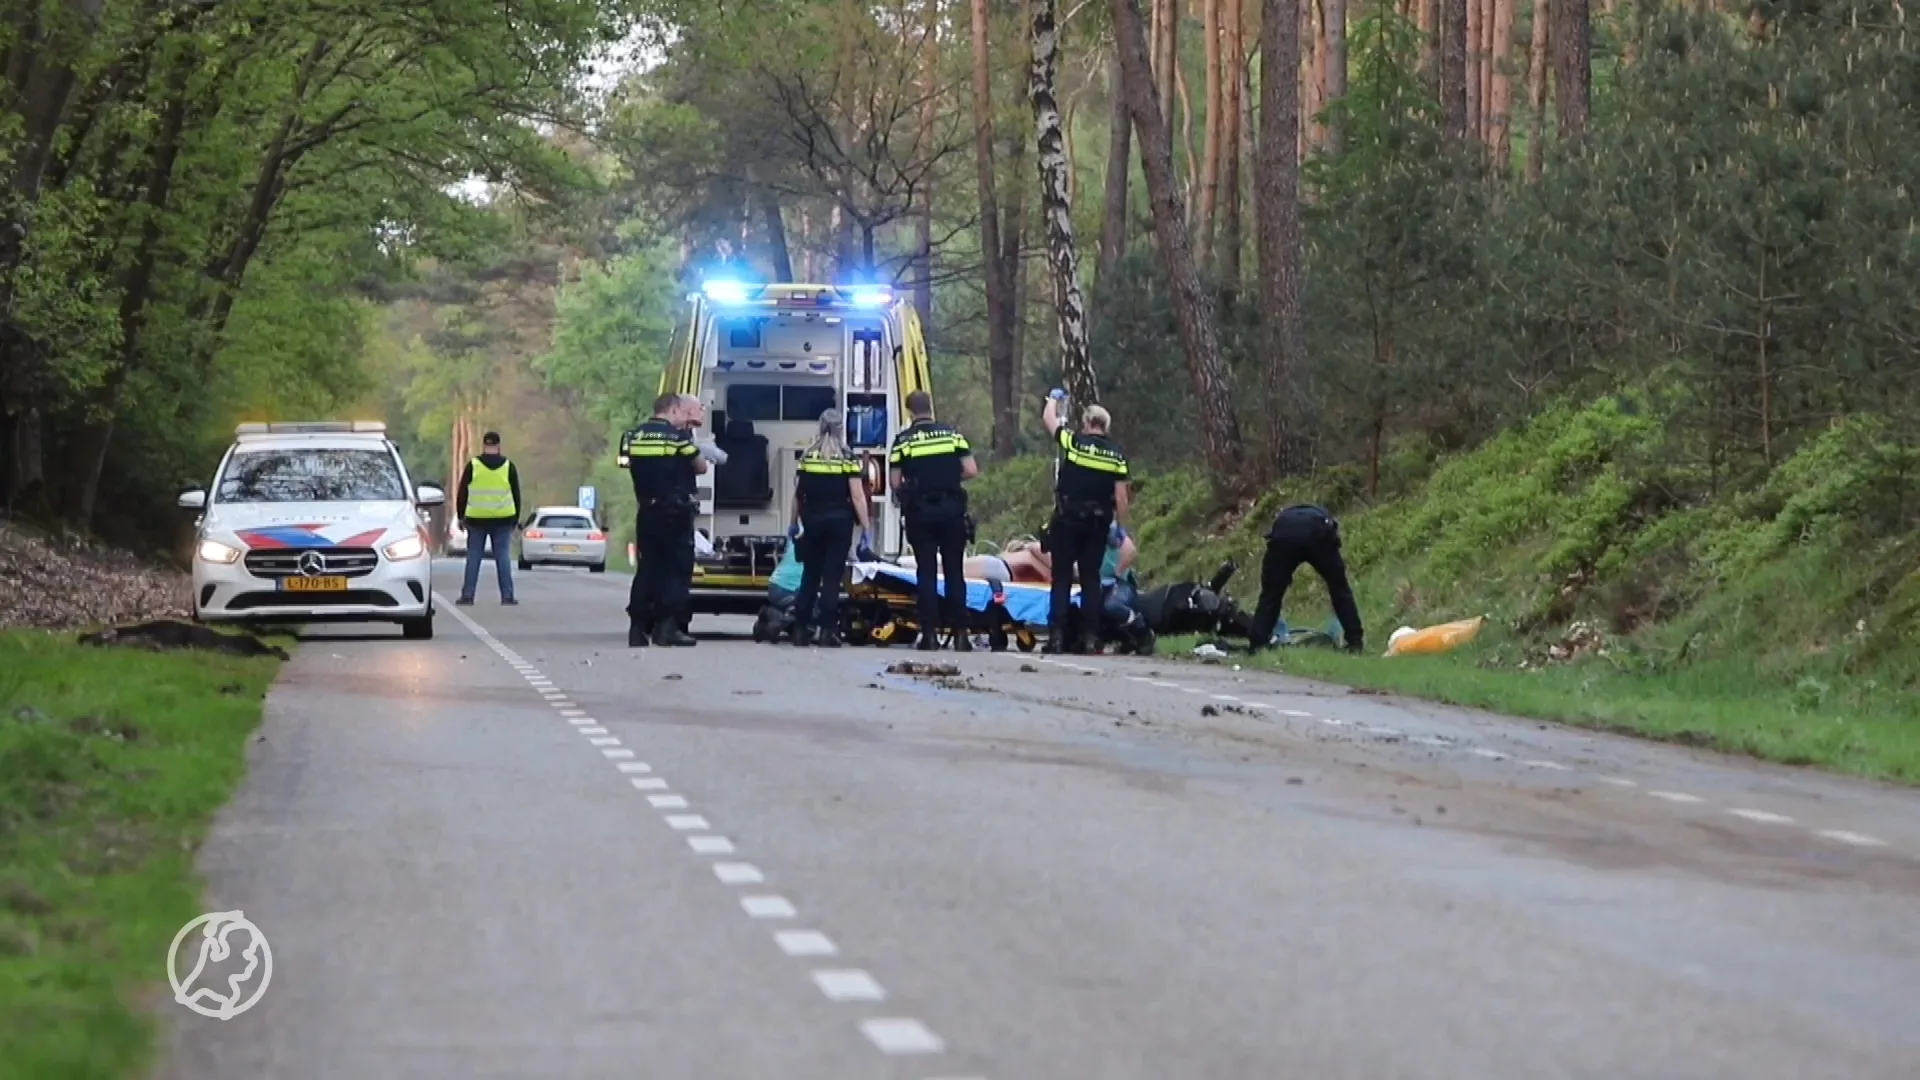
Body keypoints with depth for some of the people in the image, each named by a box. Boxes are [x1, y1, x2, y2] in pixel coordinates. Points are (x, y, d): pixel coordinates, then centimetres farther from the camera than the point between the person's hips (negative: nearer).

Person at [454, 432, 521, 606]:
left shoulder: (473, 466, -1)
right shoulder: (508, 467, 2)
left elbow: (461, 494, 2)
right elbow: (516, 494, 7)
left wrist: (461, 516, 12)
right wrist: (515, 519, 15)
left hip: (477, 519, -1)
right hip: (502, 520, 1)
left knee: (473, 557, 5)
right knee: (503, 557, 3)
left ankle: (467, 595, 3)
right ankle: (507, 595, -2)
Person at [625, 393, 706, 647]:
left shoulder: (635, 436, 8)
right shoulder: (677, 435, -10)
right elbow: (700, 467, -2)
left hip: (648, 512, 6)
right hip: (675, 512, -6)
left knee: (648, 567, 11)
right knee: (678, 568, 0)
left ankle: (638, 628, 8)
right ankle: (666, 627, -8)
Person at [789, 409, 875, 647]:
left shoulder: (807, 456, 3)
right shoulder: (847, 457, -5)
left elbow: (798, 493, 6)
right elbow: (857, 496, -8)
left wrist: (794, 523, 17)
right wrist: (866, 528, -4)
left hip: (812, 520, 2)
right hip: (839, 521, -2)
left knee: (810, 574, 12)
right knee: (832, 576, 0)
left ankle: (801, 629, 10)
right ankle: (826, 631, -5)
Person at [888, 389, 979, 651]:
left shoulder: (903, 440, -2)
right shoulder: (952, 434, 3)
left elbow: (895, 483, -3)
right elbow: (971, 471, -1)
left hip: (920, 512, -1)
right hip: (952, 510, 1)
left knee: (926, 573, 2)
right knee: (955, 573, 6)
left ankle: (930, 634, -2)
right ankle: (960, 634, 3)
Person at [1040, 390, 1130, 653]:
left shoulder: (1074, 442, -5)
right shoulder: (1116, 455, 2)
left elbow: (1048, 418, 11)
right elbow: (1120, 497, 0)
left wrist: (1054, 399, 30)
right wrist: (1121, 528, 10)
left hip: (1068, 520, -3)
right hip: (1098, 523, 3)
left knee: (1062, 578, -1)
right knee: (1091, 579, 8)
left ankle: (1057, 635, -8)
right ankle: (1090, 637, 3)